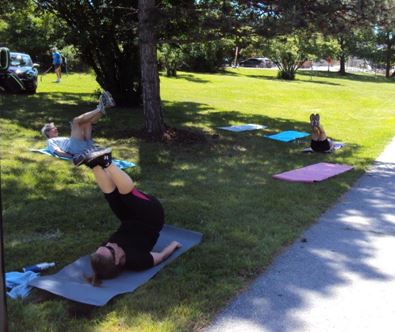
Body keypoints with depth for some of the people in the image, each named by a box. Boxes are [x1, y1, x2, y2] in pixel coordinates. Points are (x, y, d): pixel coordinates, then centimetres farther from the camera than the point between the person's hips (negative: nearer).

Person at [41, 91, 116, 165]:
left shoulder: (61, 138, 41)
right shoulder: (50, 141, 18)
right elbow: (58, 152, -2)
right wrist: (73, 157, -18)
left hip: (86, 145, 8)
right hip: (76, 148, -8)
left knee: (87, 121, 10)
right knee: (76, 120, -15)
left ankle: (104, 105, -14)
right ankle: (99, 109, -16)